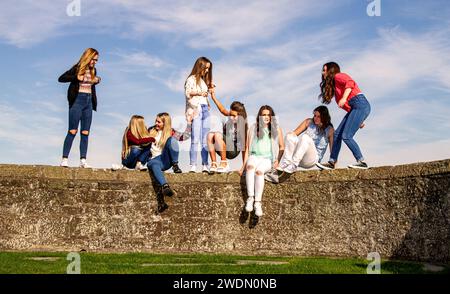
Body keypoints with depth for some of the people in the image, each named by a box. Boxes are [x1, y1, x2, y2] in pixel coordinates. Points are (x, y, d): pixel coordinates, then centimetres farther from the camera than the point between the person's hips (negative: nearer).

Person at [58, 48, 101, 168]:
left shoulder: (93, 70, 12)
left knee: (85, 132, 2)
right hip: (77, 100, -6)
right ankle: (64, 159, -4)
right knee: (72, 131, -8)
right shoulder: (77, 68, -5)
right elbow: (61, 78, -8)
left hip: (89, 102, 6)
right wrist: (76, 77, -19)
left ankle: (83, 160, 4)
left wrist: (97, 81, 5)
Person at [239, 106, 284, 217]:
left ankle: (258, 202, -38)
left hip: (268, 159, -1)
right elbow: (247, 148, 12)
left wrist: (278, 160, 0)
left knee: (259, 171, -35)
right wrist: (244, 165, 6)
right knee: (250, 166, -36)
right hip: (254, 156, 1)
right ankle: (250, 198, -40)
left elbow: (282, 147, 16)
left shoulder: (277, 129, 13)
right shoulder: (253, 129, 14)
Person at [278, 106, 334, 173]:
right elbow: (294, 133, 7)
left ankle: (293, 166, -43)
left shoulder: (329, 130, 4)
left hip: (313, 160, -3)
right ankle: (286, 163, -39)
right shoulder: (308, 122, 11)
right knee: (290, 135, -24)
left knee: (305, 137, -32)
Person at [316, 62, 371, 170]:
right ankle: (332, 162, 3)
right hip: (354, 108, 9)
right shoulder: (334, 85, 28)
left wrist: (344, 98, -28)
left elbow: (350, 83, -18)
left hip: (360, 104, -9)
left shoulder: (338, 76, 4)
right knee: (337, 134, 3)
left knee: (346, 136, -16)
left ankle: (362, 162, -12)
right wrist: (358, 120, 18)